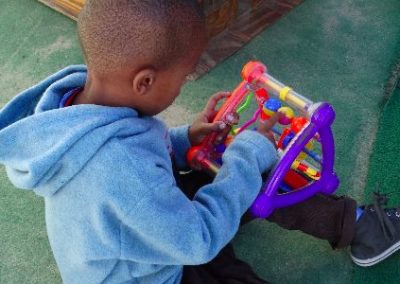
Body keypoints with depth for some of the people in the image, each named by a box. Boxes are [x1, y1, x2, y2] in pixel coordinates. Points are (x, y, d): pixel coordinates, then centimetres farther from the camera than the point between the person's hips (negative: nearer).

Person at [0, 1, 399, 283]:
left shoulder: (82, 93, -16)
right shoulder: (119, 171, -44)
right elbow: (199, 239, -29)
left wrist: (185, 139, -10)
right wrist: (250, 153, -21)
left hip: (155, 223, 8)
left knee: (259, 177, 4)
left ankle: (351, 222, 19)